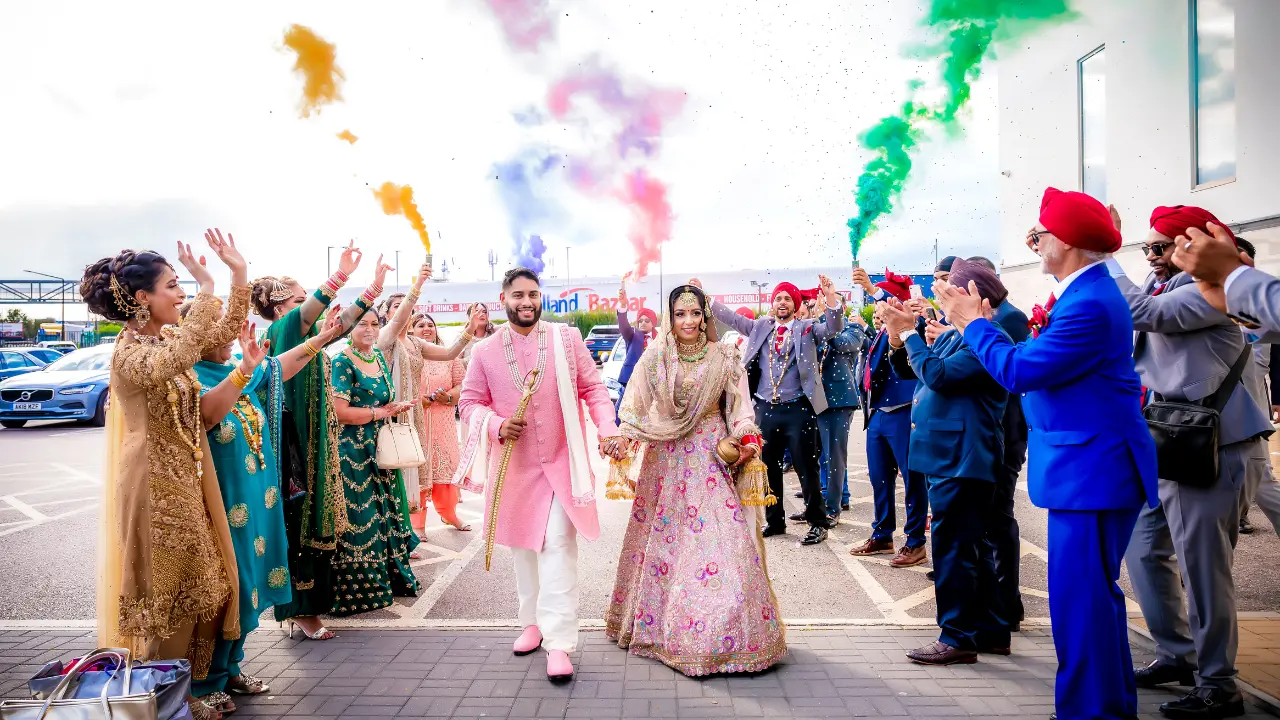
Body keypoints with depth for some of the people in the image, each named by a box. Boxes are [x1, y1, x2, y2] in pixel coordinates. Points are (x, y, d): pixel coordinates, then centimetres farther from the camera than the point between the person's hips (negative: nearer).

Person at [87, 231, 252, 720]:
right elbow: (175, 363, -39)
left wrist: (239, 274, -3)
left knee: (196, 585, 14)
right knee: (167, 592, 3)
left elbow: (225, 333, 9)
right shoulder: (128, 353, -19)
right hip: (156, 481, -9)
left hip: (186, 476, 9)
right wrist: (206, 289, -37)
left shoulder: (170, 337, 6)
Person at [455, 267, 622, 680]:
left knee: (558, 546, -9)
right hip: (514, 464, 3)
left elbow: (592, 387, -1)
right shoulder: (486, 351, 0)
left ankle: (559, 641, -5)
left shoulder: (566, 339, -2)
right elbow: (470, 402, 5)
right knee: (522, 545, 14)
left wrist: (607, 430, -15)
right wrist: (497, 425, -14)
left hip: (561, 461, -2)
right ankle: (533, 622, 32)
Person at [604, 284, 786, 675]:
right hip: (665, 460, 1)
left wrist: (747, 441, -16)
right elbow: (634, 405, -1)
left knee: (720, 539, -6)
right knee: (662, 538, 9)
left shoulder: (723, 357, -1)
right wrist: (623, 438, -18)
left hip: (712, 461, -1)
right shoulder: (655, 357, 0)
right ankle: (657, 624, 26)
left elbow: (740, 408, 1)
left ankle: (723, 633, 6)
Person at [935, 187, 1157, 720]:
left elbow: (1020, 371, -22)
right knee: (1094, 593, 21)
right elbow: (1035, 361, 13)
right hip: (1086, 469, 11)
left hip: (1092, 472, -11)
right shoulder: (1082, 292, 10)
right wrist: (981, 323, 10)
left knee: (1081, 600, -3)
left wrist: (972, 323, -10)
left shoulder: (1090, 304, -22)